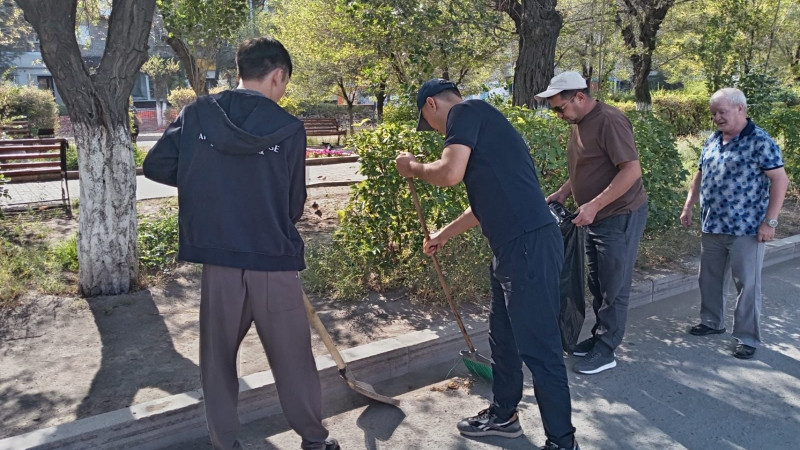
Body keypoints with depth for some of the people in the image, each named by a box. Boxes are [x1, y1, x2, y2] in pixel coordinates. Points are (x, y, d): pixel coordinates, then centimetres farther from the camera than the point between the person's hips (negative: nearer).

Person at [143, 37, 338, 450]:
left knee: (218, 356, 16)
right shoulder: (289, 129, -4)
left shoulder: (197, 115, 1)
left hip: (216, 257, 2)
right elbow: (295, 203, 2)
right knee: (293, 356, 12)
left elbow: (155, 166, 4)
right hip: (273, 259, -2)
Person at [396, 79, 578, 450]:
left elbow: (450, 173, -22)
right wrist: (444, 235, 40)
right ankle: (503, 416, 39)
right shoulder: (479, 122, 23)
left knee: (538, 347, -1)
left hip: (529, 246, -10)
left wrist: (414, 167, -1)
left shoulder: (466, 111, -6)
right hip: (513, 247, 10)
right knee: (502, 336, 21)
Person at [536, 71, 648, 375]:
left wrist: (593, 205, -27)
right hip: (596, 219, 9)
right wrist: (562, 193, 8)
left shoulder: (609, 121, -20)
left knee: (613, 288, 1)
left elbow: (632, 170, -26)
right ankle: (599, 337, 30)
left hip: (620, 217, -9)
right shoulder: (579, 124, 9)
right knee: (597, 285, 17)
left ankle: (605, 352, 11)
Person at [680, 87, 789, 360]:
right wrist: (688, 206, 13)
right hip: (712, 226, 7)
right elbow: (700, 175, 20)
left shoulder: (759, 141, -11)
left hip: (746, 229, -7)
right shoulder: (712, 141, 10)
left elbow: (779, 180, -13)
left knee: (747, 283, 1)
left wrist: (769, 221, -17)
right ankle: (712, 322, 34)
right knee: (709, 277, 16)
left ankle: (747, 338, 13)